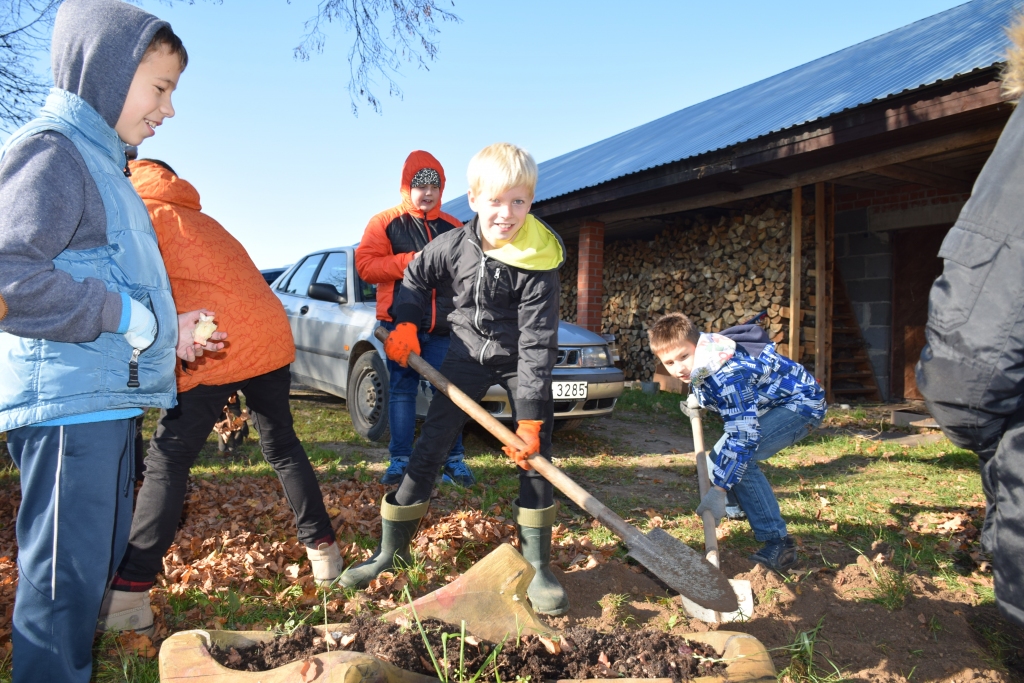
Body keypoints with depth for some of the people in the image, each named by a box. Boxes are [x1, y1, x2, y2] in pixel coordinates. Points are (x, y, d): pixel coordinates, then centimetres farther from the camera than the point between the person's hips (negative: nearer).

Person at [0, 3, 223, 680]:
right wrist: (123, 316, -17)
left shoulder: (104, 164, 20)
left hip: (110, 398, 10)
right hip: (65, 401, -10)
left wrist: (166, 330, 13)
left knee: (102, 555, 19)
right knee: (67, 572, -2)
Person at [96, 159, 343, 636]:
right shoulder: (192, 217, 27)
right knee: (282, 448, 20)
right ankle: (323, 549, 25)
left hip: (213, 352, -7)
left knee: (166, 464, 1)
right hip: (271, 340, 8)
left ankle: (129, 596, 1)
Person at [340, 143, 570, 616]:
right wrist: (404, 325, -5)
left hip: (520, 360, -2)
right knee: (428, 449, 1)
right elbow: (416, 277, 8)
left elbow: (537, 344, -25)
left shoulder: (538, 264, -24)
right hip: (468, 353, 2)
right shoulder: (455, 244, -15)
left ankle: (537, 569, 8)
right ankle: (390, 551, 15)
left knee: (535, 457, -7)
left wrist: (530, 419, -26)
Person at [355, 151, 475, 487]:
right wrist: (410, 261, -14)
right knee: (402, 390, 4)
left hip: (443, 325, 2)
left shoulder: (454, 227, 13)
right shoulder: (384, 222, 6)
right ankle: (400, 460, 12)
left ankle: (454, 459, 10)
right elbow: (365, 265, -5)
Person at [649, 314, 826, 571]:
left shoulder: (729, 374, -36)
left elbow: (744, 437, -36)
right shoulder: (698, 365, -9)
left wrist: (717, 491, -34)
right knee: (719, 459, 6)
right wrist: (698, 402, 0)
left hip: (803, 404, -9)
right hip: (770, 404, 9)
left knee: (741, 457, -25)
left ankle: (778, 543, -18)